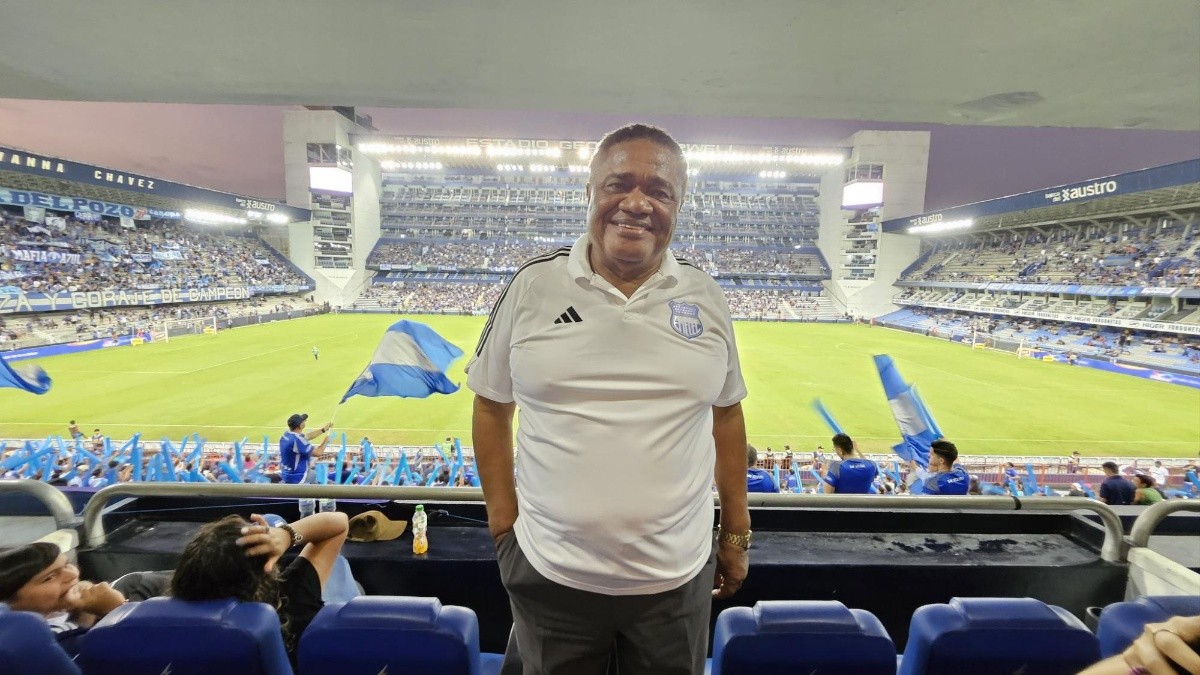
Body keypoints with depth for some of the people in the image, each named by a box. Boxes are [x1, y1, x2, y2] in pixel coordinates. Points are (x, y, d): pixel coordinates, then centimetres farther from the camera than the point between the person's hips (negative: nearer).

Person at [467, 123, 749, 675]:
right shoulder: (532, 286, -6)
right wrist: (503, 523, 0)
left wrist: (736, 533, 9)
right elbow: (491, 405, 1)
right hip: (550, 574, 0)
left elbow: (726, 414, 7)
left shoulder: (706, 298, -1)